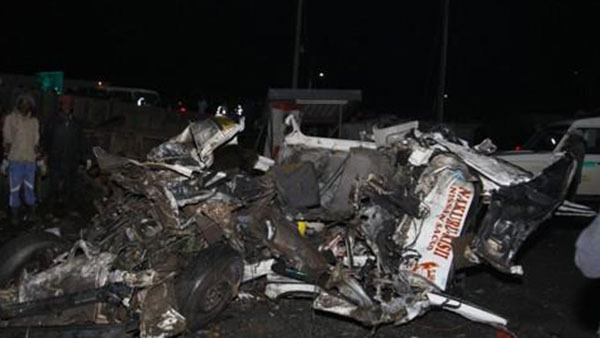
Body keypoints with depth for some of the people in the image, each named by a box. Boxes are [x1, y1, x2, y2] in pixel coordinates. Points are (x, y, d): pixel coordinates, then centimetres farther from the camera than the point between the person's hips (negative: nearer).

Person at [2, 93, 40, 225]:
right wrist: (6, 156, -2)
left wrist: (38, 157, 11)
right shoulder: (10, 119, 0)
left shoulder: (34, 121, 10)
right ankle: (14, 214, 11)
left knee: (30, 187, 8)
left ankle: (32, 212, 21)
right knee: (15, 188, 0)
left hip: (30, 160, 2)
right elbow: (7, 140, 1)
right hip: (15, 160, -2)